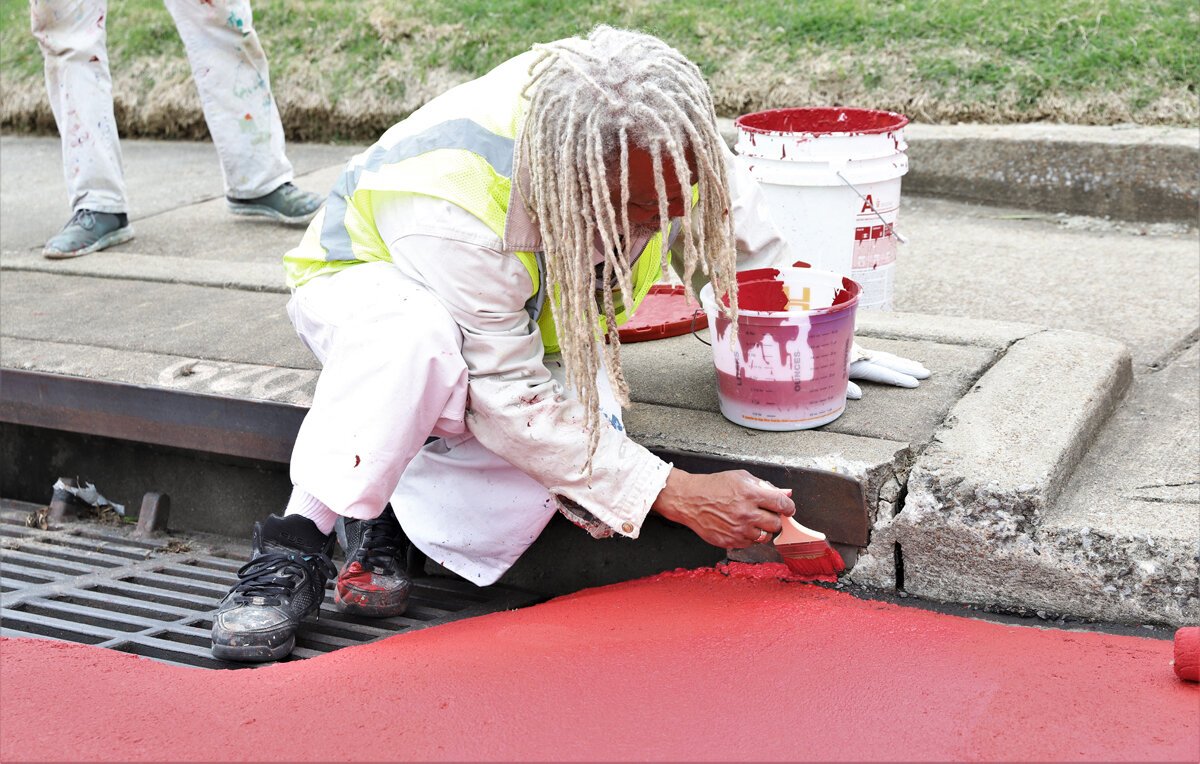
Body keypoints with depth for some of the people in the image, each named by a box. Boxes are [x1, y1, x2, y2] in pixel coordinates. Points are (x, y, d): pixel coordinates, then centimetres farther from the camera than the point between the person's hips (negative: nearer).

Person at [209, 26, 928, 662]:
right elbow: (514, 402, -35)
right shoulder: (452, 210, -42)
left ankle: (386, 515, -11)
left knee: (585, 425, -30)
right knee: (415, 336, -44)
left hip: (539, 322, 5)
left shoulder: (661, 134, -27)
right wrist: (675, 495, -36)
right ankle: (301, 540, -29)